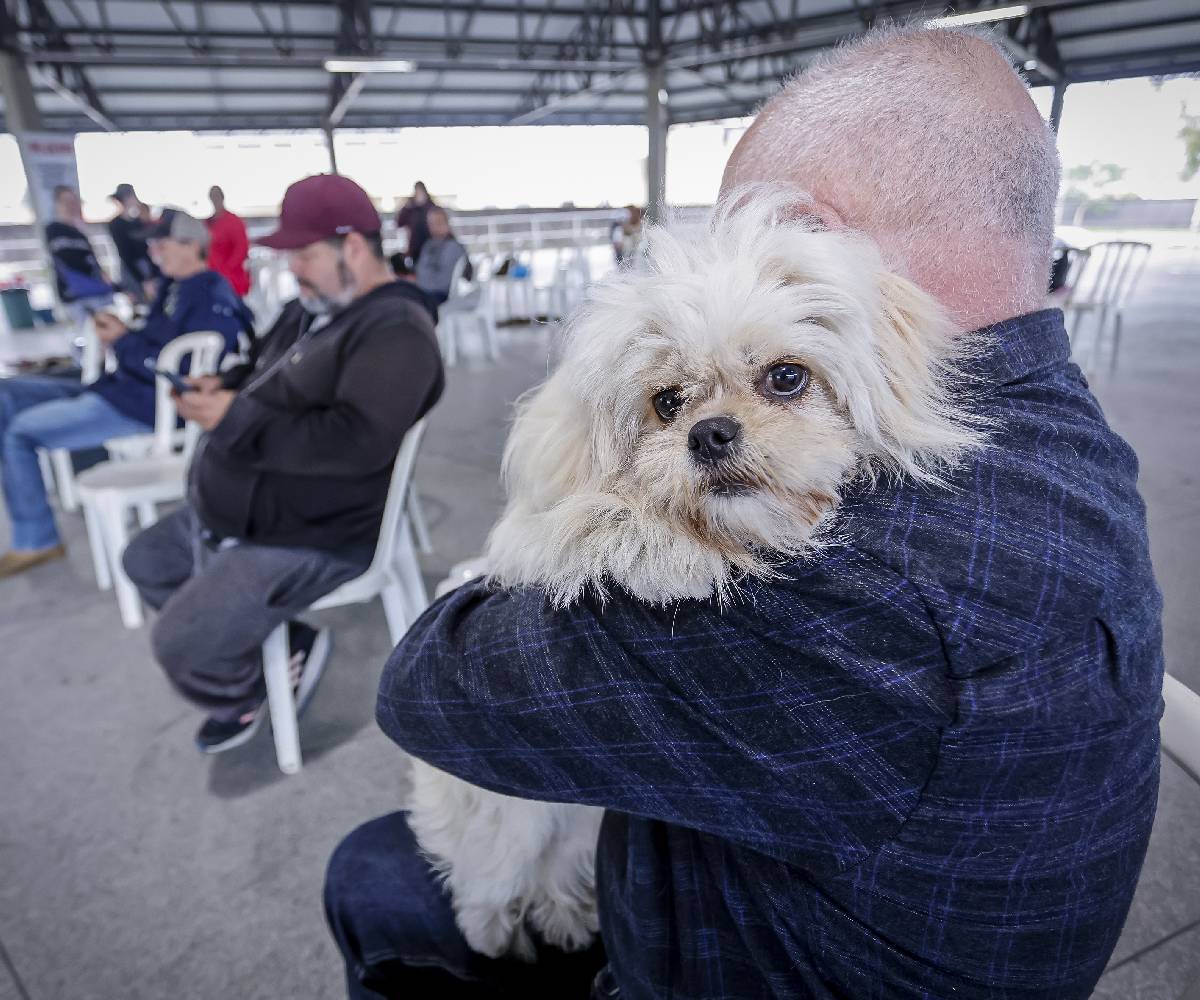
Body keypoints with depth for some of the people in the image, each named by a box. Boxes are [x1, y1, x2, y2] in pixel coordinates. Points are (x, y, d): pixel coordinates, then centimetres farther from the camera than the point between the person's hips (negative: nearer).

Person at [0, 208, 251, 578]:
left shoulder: (214, 300, -16)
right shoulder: (176, 288, 15)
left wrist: (122, 341, -12)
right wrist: (120, 333, 0)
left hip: (144, 408, -10)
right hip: (120, 387, 10)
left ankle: (36, 541, 6)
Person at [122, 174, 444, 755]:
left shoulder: (396, 330, -21)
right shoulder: (312, 308, 10)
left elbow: (359, 441, -33)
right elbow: (261, 371, 25)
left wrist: (237, 420, -26)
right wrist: (223, 388, 1)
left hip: (305, 538, -11)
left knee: (181, 645, -15)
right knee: (145, 562, 22)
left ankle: (244, 694, 19)